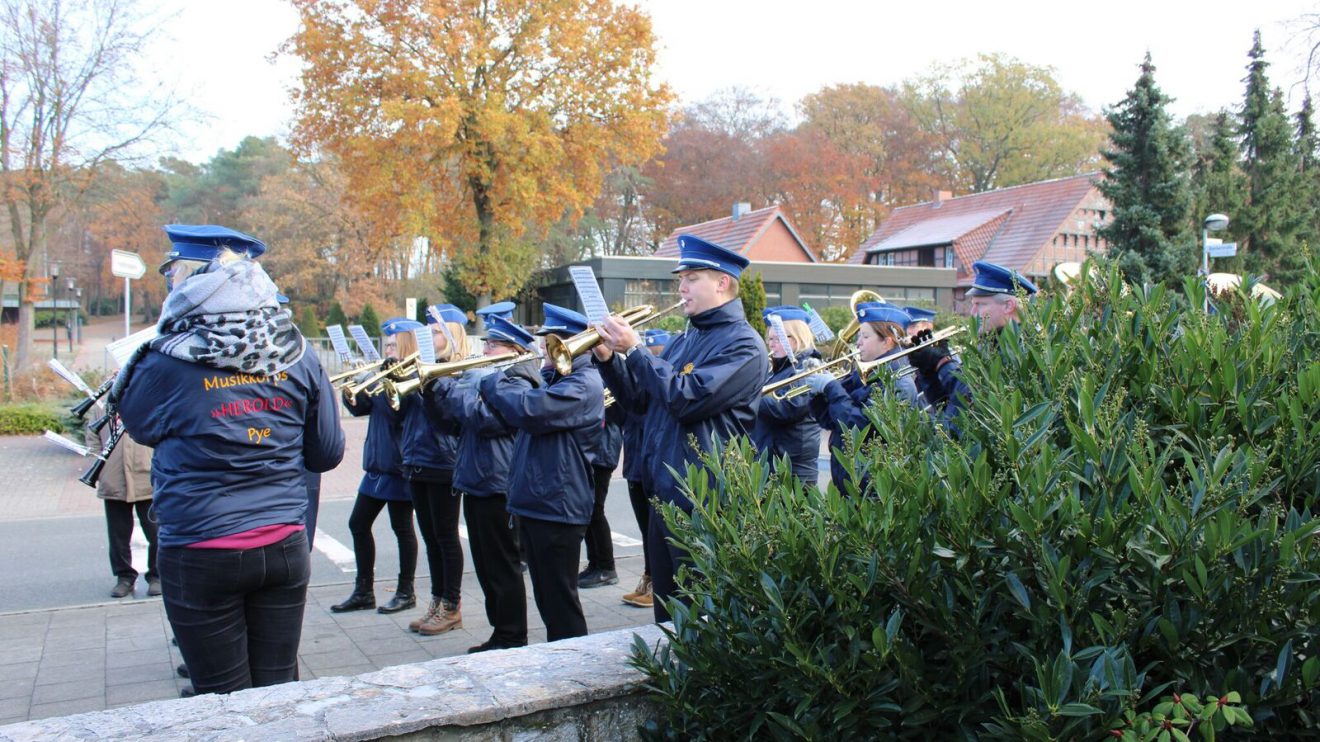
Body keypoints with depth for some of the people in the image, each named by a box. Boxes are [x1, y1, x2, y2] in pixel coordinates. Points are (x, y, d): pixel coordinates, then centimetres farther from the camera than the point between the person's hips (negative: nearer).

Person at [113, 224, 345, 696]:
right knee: (279, 689, 14)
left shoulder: (171, 361, -13)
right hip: (284, 546, 3)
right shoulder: (296, 355, -2)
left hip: (200, 555, -3)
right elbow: (327, 454, 6)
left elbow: (136, 423, 8)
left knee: (224, 699, 10)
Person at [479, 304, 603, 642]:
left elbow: (528, 411, -29)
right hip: (535, 501, 10)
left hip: (558, 506, -10)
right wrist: (516, 379, -1)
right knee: (546, 597, 18)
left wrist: (497, 382, -11)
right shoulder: (549, 376, 16)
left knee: (560, 600, 0)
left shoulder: (584, 384, -16)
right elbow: (509, 411, 18)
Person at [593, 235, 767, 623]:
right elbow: (641, 399, 18)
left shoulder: (742, 343, -12)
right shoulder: (686, 339, 16)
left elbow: (687, 398, -23)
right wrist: (608, 359, 3)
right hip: (663, 495, 9)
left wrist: (634, 350, -17)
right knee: (667, 613, 17)